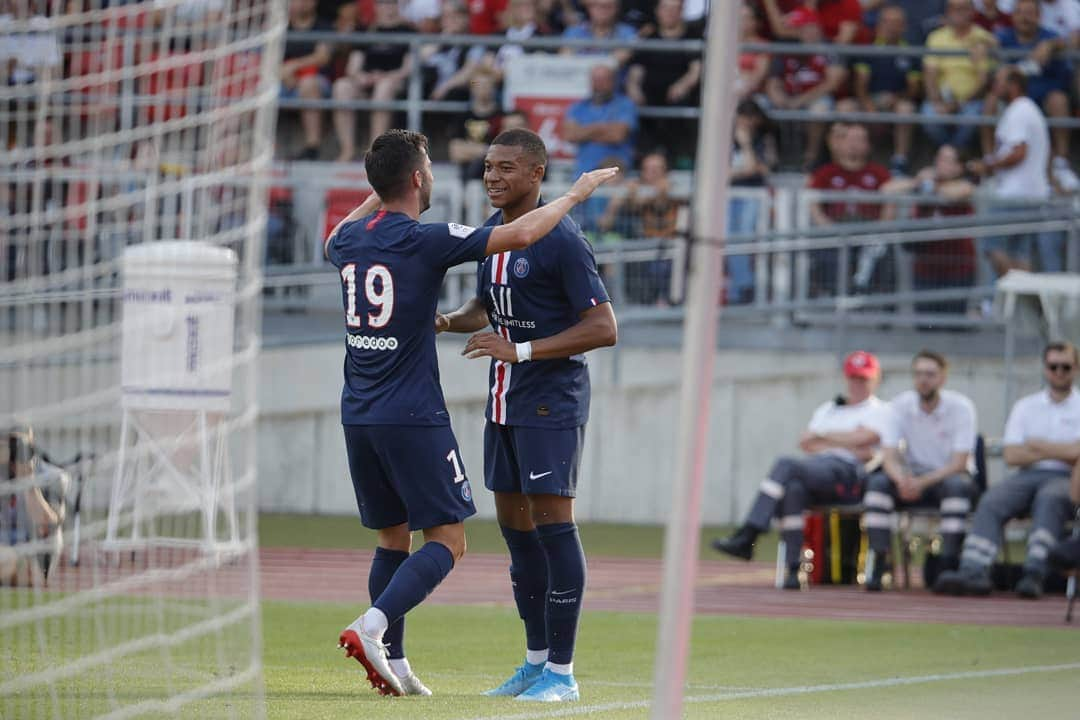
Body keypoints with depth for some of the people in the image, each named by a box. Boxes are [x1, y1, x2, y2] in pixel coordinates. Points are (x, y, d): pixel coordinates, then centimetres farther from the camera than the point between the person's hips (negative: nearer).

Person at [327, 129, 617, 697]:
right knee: (447, 540, -1)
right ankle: (371, 626, -19)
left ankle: (392, 662, 9)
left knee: (392, 539, 15)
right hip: (413, 416, -7)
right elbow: (520, 234, -17)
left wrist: (376, 198, 43)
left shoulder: (349, 240, 6)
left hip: (357, 416, 7)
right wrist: (575, 194, -3)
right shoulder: (425, 241, -13)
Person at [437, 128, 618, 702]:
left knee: (551, 521, -9)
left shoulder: (560, 240, -15)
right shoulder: (491, 231, 10)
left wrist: (522, 350, -23)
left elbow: (603, 328, -18)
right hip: (504, 400, 9)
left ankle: (562, 671, -5)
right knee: (513, 524, 11)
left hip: (551, 400, -8)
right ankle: (536, 657, 21)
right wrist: (446, 321, 4)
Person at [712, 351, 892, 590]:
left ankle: (747, 537, -37)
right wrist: (848, 447, 0)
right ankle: (793, 569, -38)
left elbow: (860, 438, -5)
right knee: (794, 488, -34)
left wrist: (821, 436, 5)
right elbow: (805, 443, 15)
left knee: (786, 465, -30)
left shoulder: (880, 411, 15)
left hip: (846, 473, -5)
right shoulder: (828, 409, 32)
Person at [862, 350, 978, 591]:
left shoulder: (961, 407, -13)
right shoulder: (900, 405, -4)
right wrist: (902, 480, -34)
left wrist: (920, 483, -32)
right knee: (878, 482, -26)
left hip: (948, 475, -3)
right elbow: (889, 457, -11)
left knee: (957, 485, -37)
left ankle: (950, 567, -34)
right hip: (913, 476, 3)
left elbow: (959, 463, -18)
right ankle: (877, 565, -29)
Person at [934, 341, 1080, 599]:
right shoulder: (1025, 406, 20)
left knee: (1049, 498, -38)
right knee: (991, 501, -26)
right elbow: (1012, 455, 8)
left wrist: (1038, 446, 3)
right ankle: (973, 573, -44)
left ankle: (1034, 574, -50)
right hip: (1027, 477, 3)